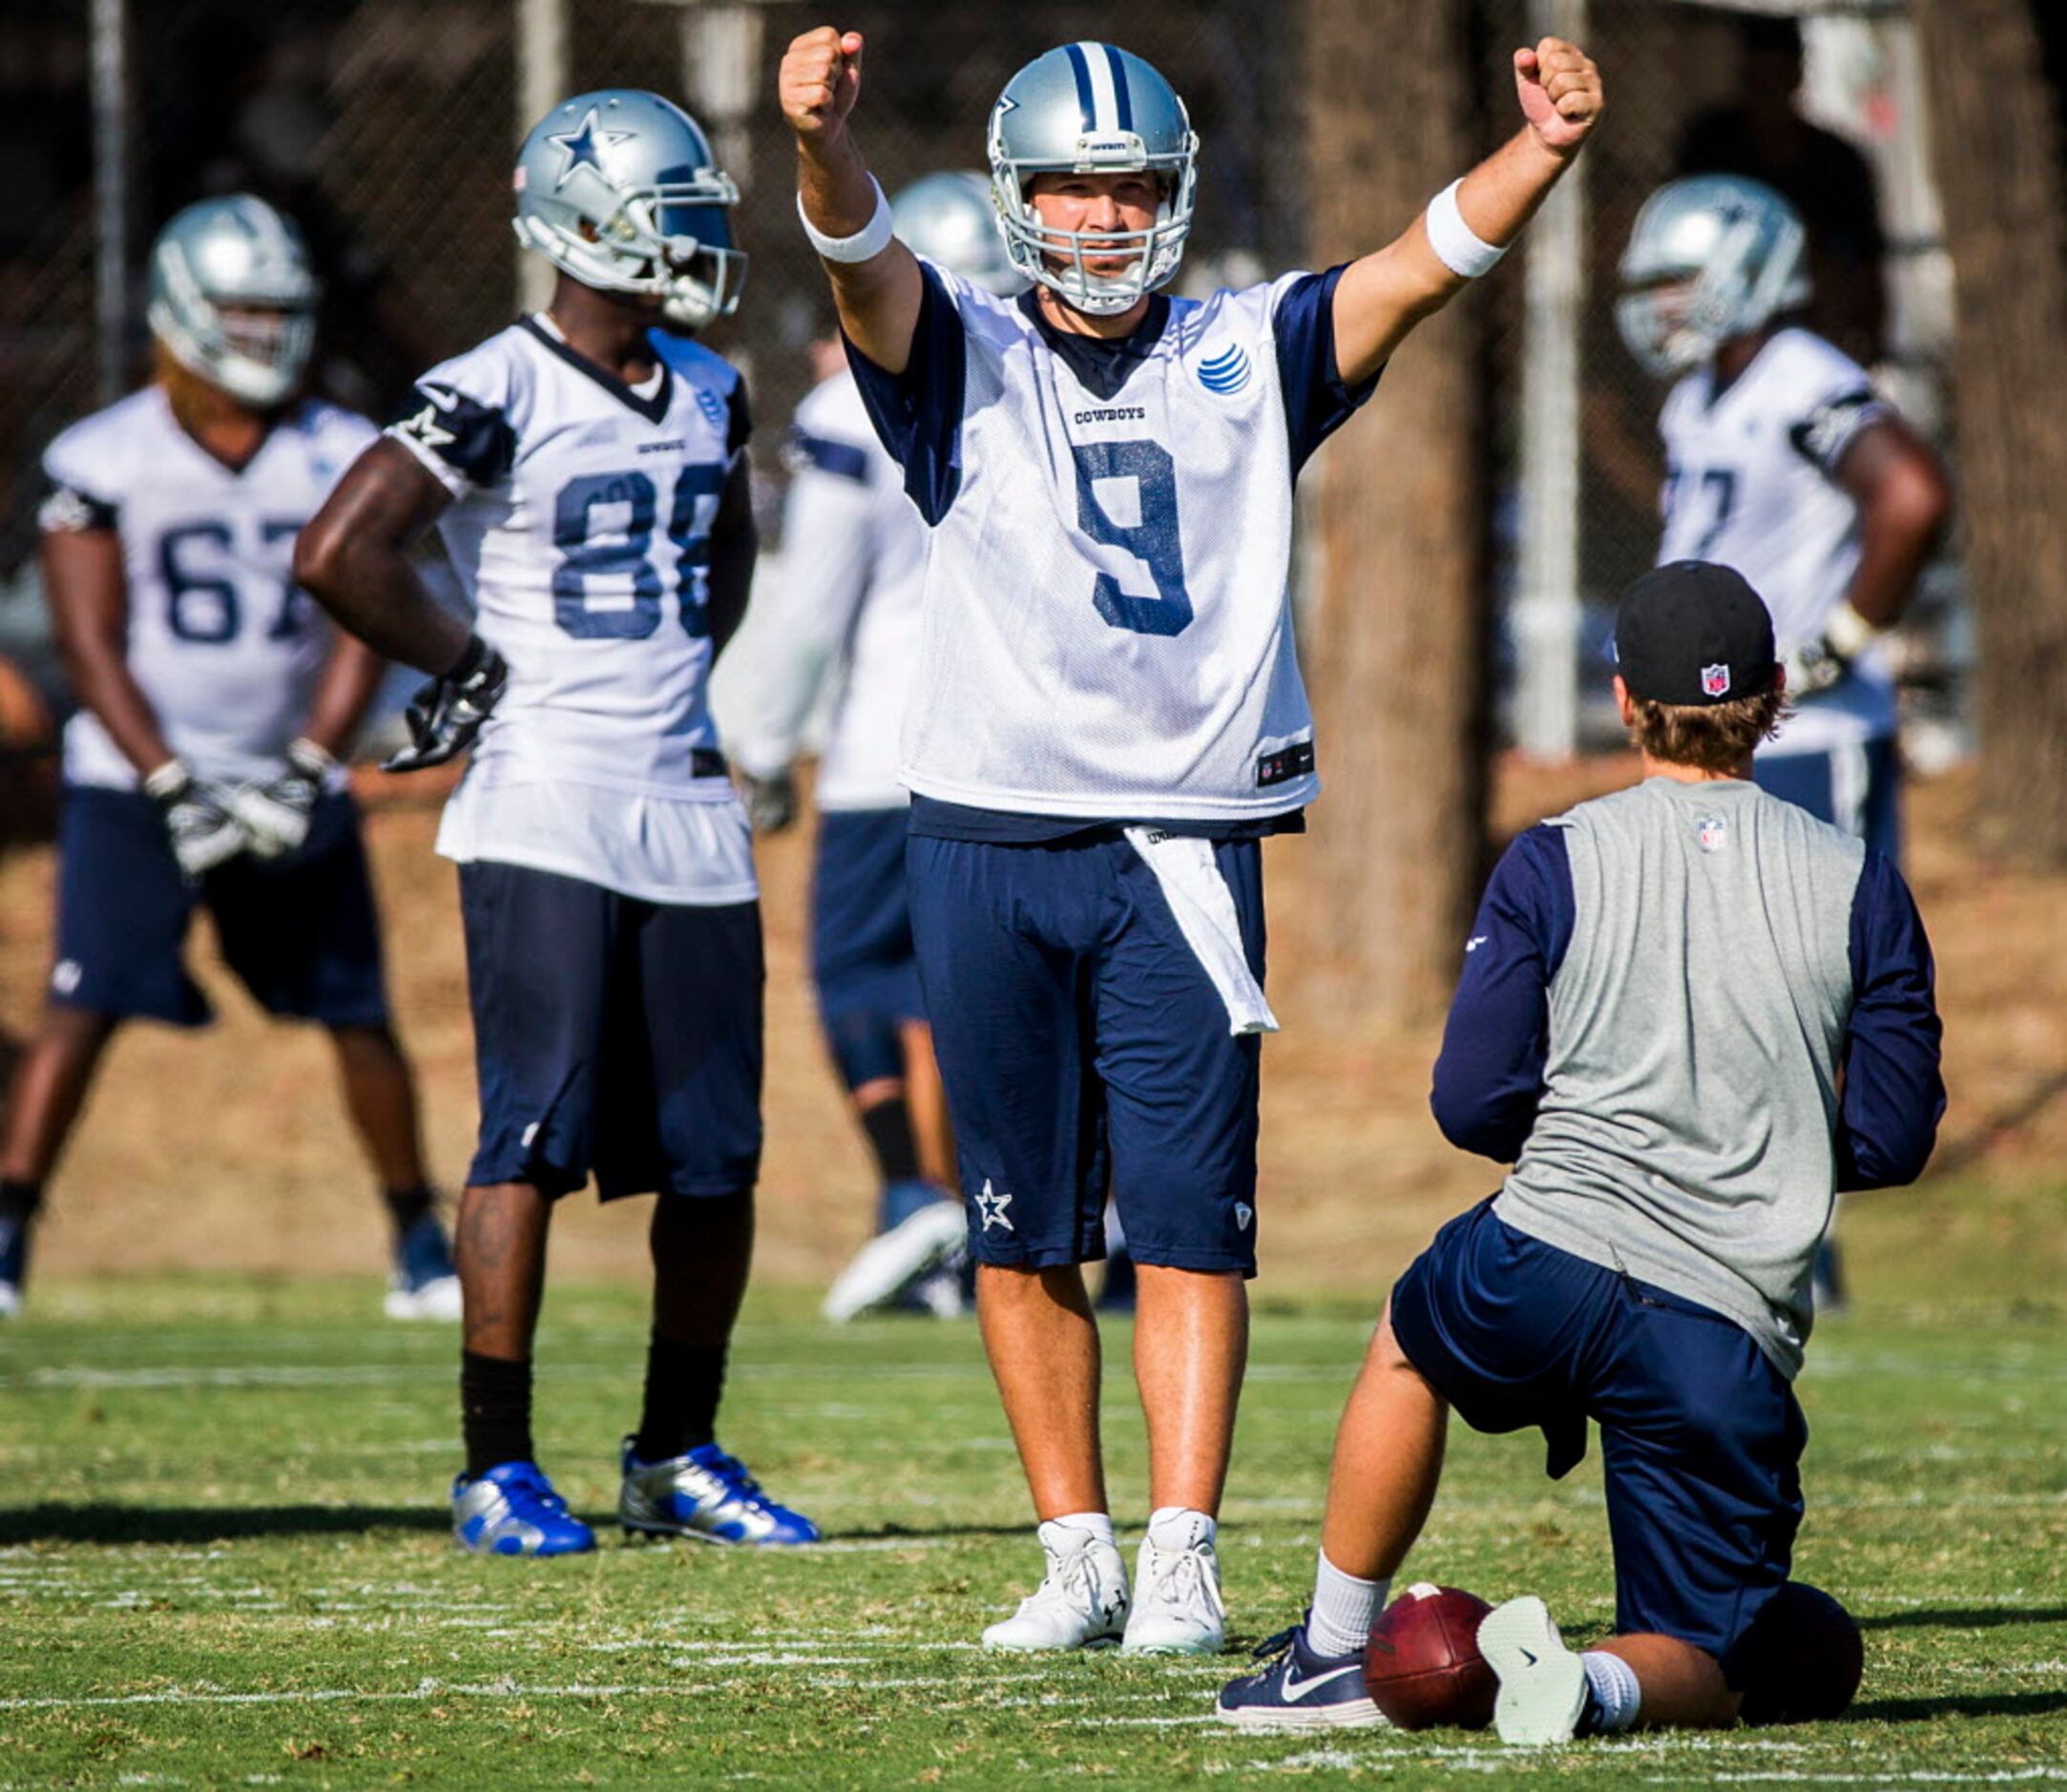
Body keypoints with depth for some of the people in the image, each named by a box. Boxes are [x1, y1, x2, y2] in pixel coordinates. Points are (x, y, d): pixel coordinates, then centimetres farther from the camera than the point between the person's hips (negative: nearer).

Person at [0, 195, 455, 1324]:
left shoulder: (340, 457, 2)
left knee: (361, 1016, 4)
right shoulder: (104, 461, -6)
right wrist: (174, 789, -17)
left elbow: (363, 627, -3)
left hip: (288, 785, 3)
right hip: (138, 779, -3)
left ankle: (422, 1253, 16)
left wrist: (307, 770, -15)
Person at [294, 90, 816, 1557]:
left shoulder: (707, 397, 12)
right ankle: (498, 1467, -4)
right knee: (536, 1135, -9)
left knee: (717, 1156, 6)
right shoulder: (498, 395, -11)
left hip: (686, 809, 7)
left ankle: (677, 1457, 19)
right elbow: (339, 553, -18)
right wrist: (470, 666, -7)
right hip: (547, 816, -7)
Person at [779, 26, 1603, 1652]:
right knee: (1026, 1233, 5)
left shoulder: (1249, 358, 9)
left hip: (1187, 843, 0)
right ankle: (1076, 1557, 13)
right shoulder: (965, 360, 6)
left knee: (1188, 1222, -7)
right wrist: (825, 147, -37)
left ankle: (1182, 1562, -7)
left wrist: (1541, 153, -22)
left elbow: (1423, 266, -3)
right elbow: (866, 264, -14)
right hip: (993, 840, 0)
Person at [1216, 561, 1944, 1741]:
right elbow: (1895, 1139, 9)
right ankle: (1594, 1685, -25)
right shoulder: (1859, 886, 8)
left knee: (1411, 1342, 36)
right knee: (1702, 1677, 9)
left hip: (1549, 1259, 0)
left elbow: (1473, 1103, 1)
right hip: (1737, 1335, 0)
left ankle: (1335, 1656, 36)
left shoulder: (1555, 863, 4)